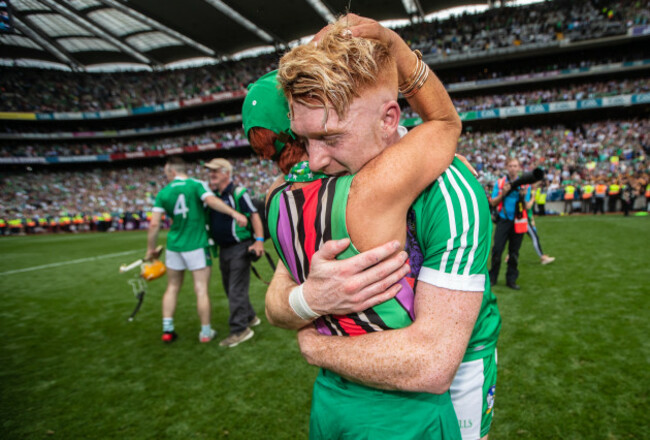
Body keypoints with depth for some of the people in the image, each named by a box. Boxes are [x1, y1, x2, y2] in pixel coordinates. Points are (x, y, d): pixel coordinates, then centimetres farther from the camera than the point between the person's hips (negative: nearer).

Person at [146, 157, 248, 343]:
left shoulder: (163, 193, 3)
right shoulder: (197, 185, -5)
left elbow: (154, 225, -1)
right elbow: (211, 200, -25)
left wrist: (151, 249, 8)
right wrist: (234, 213, -28)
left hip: (174, 245, 3)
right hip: (196, 245, -3)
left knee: (172, 287, 18)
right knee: (201, 289, 3)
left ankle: (167, 330, 21)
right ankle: (206, 332, 12)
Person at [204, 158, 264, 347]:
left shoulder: (238, 193, -10)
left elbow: (254, 216, -14)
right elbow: (205, 219, 23)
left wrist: (259, 241, -21)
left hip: (240, 248, -8)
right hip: (223, 249, 8)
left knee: (237, 290, -6)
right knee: (230, 288, 17)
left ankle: (240, 330, 3)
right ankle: (249, 317, 35)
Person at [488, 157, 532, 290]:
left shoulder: (525, 184, 5)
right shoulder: (500, 182, 4)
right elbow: (493, 203, 2)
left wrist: (523, 196, -16)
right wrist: (503, 193, -14)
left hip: (518, 222, 1)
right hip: (503, 220, -1)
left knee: (514, 253, 6)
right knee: (497, 250, -4)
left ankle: (511, 279, 17)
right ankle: (492, 278, 10)